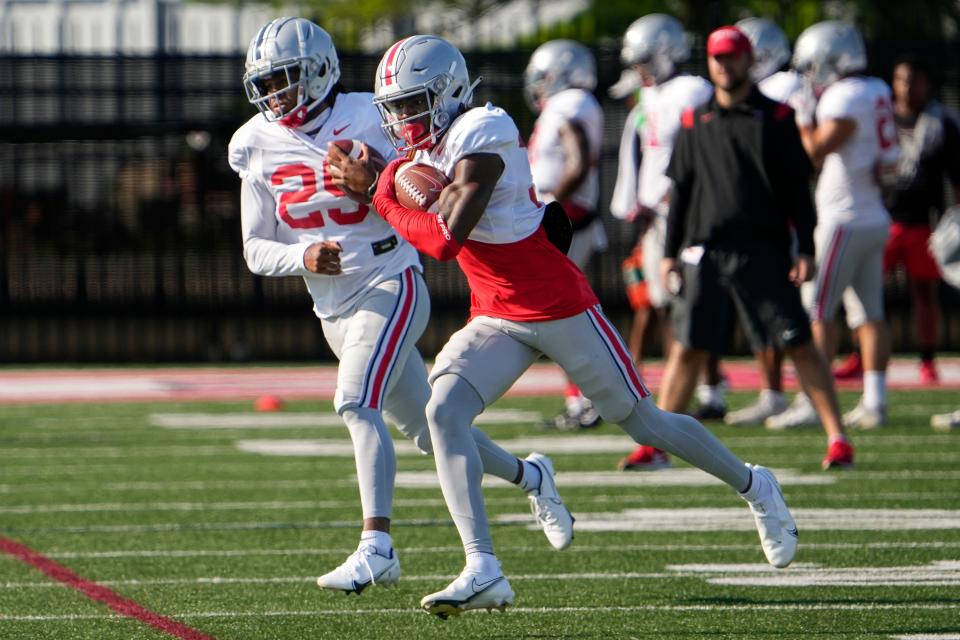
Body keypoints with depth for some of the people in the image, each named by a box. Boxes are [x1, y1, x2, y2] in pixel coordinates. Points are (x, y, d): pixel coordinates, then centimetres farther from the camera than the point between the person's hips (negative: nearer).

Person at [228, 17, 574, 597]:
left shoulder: (366, 121, -11)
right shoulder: (259, 148, 1)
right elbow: (256, 250, 3)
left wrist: (373, 186, -26)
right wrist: (304, 258, -17)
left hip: (389, 286, -6)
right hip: (332, 309, 6)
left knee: (356, 402, -26)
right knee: (427, 429, 14)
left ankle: (377, 547, -29)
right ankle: (529, 476, 38)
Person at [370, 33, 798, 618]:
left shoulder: (482, 135, -22)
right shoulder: (429, 148, 6)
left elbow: (445, 238, -28)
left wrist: (387, 204, -12)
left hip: (559, 307, -8)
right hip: (495, 318, 8)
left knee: (642, 421, 8)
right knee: (444, 412, -17)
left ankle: (754, 488, 34)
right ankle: (483, 571, -21)